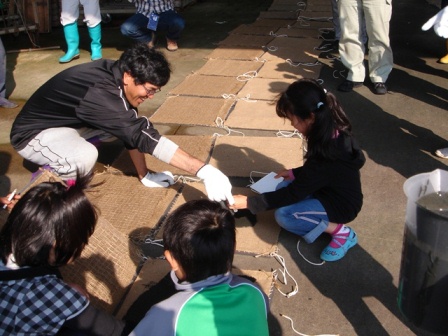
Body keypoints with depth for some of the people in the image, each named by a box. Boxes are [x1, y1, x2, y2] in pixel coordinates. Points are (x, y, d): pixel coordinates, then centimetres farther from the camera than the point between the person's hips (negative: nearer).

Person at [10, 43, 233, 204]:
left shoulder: (114, 74, -10)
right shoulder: (99, 92, -36)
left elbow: (132, 130, 0)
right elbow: (143, 135, -41)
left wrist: (144, 175, 5)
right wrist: (204, 171, -44)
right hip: (33, 133, -8)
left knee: (122, 125, -3)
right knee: (85, 158, -35)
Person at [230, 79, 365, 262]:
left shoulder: (327, 154, -35)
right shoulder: (333, 132, -9)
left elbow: (294, 194, -28)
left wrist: (249, 202, -24)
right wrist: (295, 173, 6)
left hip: (342, 204, -9)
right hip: (331, 188, 9)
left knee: (284, 215, -18)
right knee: (282, 187, 2)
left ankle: (341, 231, -7)